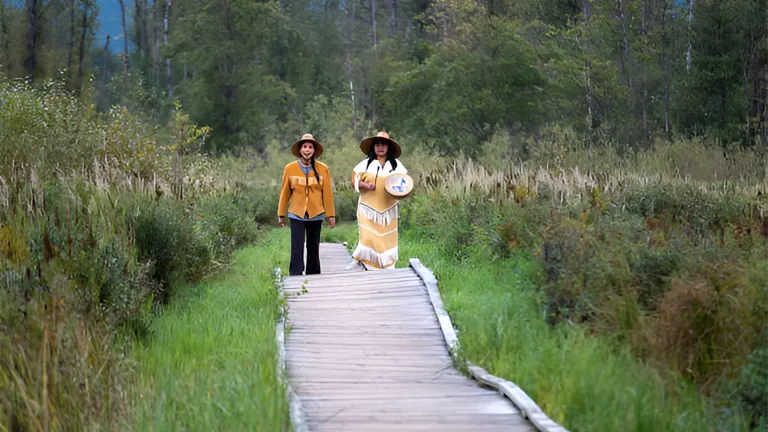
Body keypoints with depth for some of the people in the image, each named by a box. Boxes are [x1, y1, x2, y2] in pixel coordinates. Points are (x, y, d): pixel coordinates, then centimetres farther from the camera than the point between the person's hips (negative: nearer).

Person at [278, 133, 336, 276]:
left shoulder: (322, 169, -1)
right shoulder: (290, 168, -2)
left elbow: (328, 193, 2)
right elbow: (285, 192, 4)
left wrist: (331, 215, 3)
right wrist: (281, 214, 7)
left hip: (316, 215, 1)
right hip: (297, 215, -1)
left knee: (314, 249, 9)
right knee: (297, 248, -8)